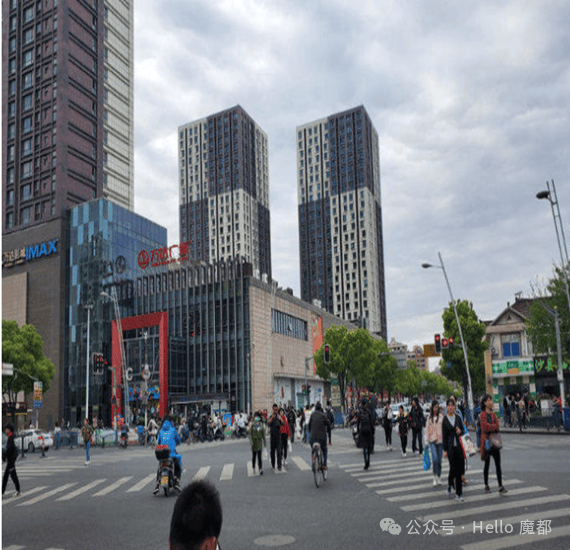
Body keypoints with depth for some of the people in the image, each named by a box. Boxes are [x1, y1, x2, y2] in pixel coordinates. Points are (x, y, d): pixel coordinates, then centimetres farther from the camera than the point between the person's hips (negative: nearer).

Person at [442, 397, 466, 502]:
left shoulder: (458, 417, 6)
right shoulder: (445, 420, -1)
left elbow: (463, 430, 13)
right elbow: (444, 436, -1)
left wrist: (460, 431, -12)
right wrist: (445, 450, -3)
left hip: (459, 446, 2)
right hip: (450, 447, -2)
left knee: (460, 468, 0)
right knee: (453, 468, -5)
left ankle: (459, 494, 10)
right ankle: (450, 485, 24)